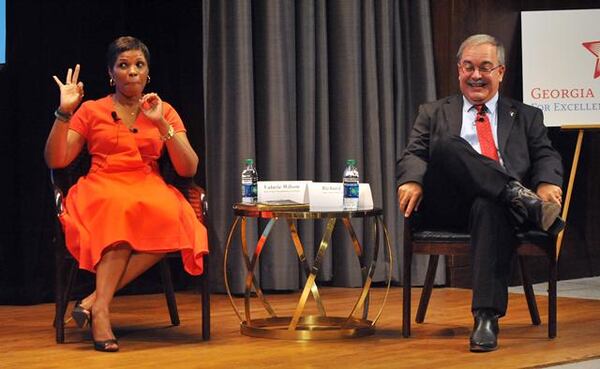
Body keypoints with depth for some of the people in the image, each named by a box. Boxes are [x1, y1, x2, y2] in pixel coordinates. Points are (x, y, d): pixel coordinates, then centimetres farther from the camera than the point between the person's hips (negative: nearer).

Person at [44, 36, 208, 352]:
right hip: (102, 193, -2)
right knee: (121, 209, -39)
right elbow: (55, 160, 6)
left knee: (173, 218, -35)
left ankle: (95, 298, -34)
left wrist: (161, 124, -6)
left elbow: (188, 169, 5)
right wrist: (64, 112, -4)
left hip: (151, 193, 2)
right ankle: (101, 309, -42)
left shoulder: (164, 112, 17)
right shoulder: (92, 111, 13)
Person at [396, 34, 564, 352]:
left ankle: (487, 318, -45)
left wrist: (547, 183, -14)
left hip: (499, 203, -1)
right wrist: (412, 180, -12)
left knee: (489, 207, -40)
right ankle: (522, 198, -39)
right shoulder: (434, 114, 26)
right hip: (447, 205, 1)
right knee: (447, 144, -30)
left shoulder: (526, 117, 26)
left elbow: (546, 158, 12)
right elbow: (413, 156, 13)